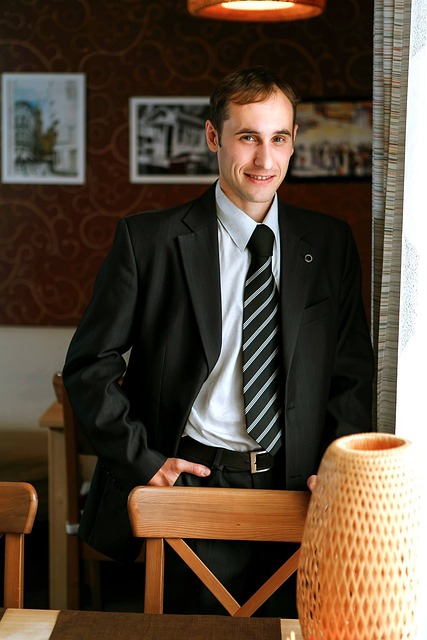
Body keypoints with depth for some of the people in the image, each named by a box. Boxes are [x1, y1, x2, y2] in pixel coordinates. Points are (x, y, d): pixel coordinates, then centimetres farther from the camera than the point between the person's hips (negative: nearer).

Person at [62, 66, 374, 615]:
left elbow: (353, 370, 12)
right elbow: (89, 366, 2)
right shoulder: (148, 239, -1)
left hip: (295, 487, 3)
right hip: (193, 479, -2)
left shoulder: (330, 243, 8)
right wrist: (142, 460, -7)